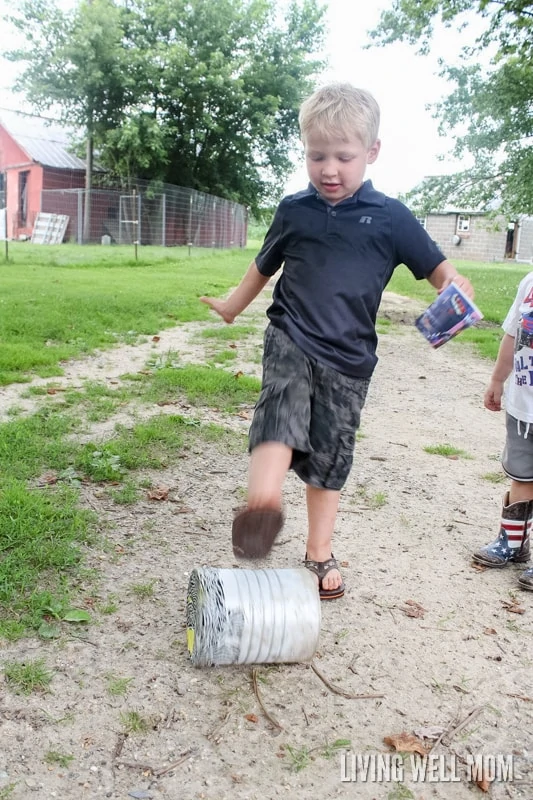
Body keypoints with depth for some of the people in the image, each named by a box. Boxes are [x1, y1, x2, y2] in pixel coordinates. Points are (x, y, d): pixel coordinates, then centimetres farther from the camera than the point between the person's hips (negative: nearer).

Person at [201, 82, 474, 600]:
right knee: (283, 414, -31)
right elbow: (265, 266, 22)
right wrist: (233, 305, 36)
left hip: (349, 357, 0)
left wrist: (456, 292, -21)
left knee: (330, 458, 8)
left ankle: (319, 555, 23)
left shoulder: (390, 217, 0)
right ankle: (261, 508, -46)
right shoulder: (294, 210, 6)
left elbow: (440, 271, 2)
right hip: (290, 339, 1)